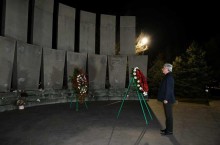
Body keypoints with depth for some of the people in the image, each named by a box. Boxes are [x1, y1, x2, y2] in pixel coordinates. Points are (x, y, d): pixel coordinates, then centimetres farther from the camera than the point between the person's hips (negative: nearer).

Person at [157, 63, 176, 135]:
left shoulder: (169, 77, -17)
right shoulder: (167, 76, 13)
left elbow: (169, 89, -22)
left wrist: (166, 99, -21)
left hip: (168, 100, -10)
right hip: (167, 99, 10)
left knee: (169, 115, 0)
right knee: (167, 114, 17)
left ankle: (169, 131, 11)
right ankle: (168, 128, 28)